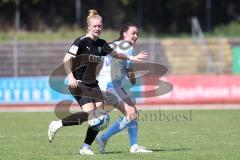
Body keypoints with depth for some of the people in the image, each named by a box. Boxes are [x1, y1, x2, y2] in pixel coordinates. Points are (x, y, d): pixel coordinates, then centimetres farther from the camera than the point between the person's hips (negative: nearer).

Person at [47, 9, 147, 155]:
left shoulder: (101, 44, 9)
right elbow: (67, 60, -15)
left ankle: (86, 147, 1)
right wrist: (71, 77, -25)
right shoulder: (81, 41, -11)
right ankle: (57, 125, -9)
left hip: (94, 84, 7)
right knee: (90, 112, -23)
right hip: (79, 83, -7)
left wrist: (133, 58, 20)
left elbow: (115, 54, 25)